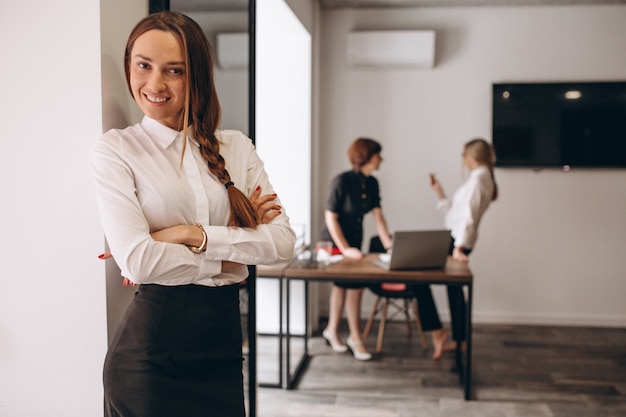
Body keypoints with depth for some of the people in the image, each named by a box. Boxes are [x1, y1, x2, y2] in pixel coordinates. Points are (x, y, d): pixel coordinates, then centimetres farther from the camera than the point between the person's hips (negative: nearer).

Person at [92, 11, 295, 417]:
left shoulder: (237, 147, 4)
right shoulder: (116, 149, -4)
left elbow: (284, 242, -6)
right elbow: (138, 260, -16)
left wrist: (193, 235, -14)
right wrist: (227, 260, -8)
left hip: (225, 338, 3)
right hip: (152, 344, -3)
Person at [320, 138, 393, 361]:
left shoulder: (372, 183, -1)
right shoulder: (342, 181, -22)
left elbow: (378, 216, -1)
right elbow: (330, 217, -21)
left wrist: (389, 245, -9)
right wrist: (345, 249, -24)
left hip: (354, 240, 7)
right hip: (335, 242, -7)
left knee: (342, 284, 14)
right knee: (355, 286, -6)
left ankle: (332, 331, 28)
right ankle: (355, 338, 9)